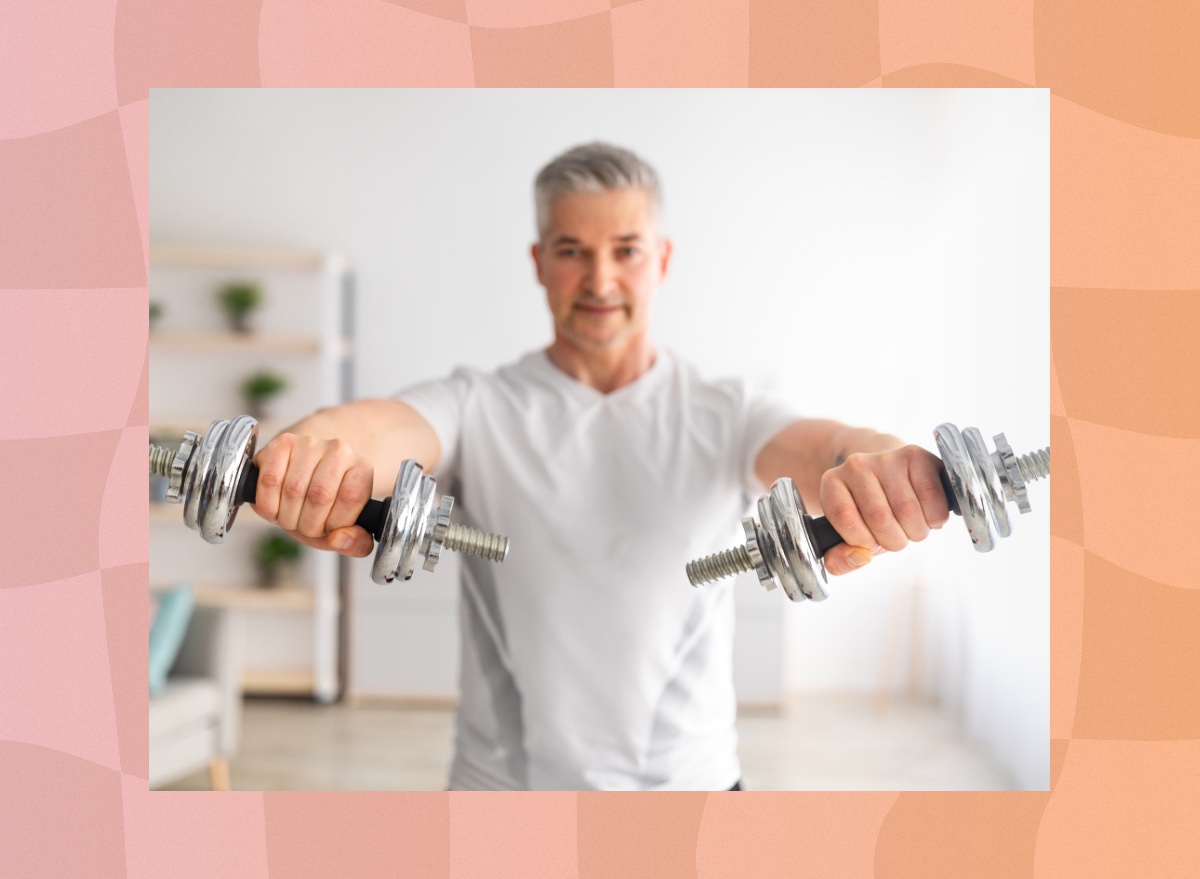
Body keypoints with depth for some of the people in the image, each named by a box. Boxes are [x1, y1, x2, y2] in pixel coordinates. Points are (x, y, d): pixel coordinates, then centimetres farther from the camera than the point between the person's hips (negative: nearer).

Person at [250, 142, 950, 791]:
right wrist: (314, 449, -48)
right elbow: (383, 429, -24)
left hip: (688, 779, 1)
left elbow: (814, 445, -23)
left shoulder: (725, 416, -3)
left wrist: (877, 463, -47)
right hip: (504, 778, 0)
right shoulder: (478, 410, -4)